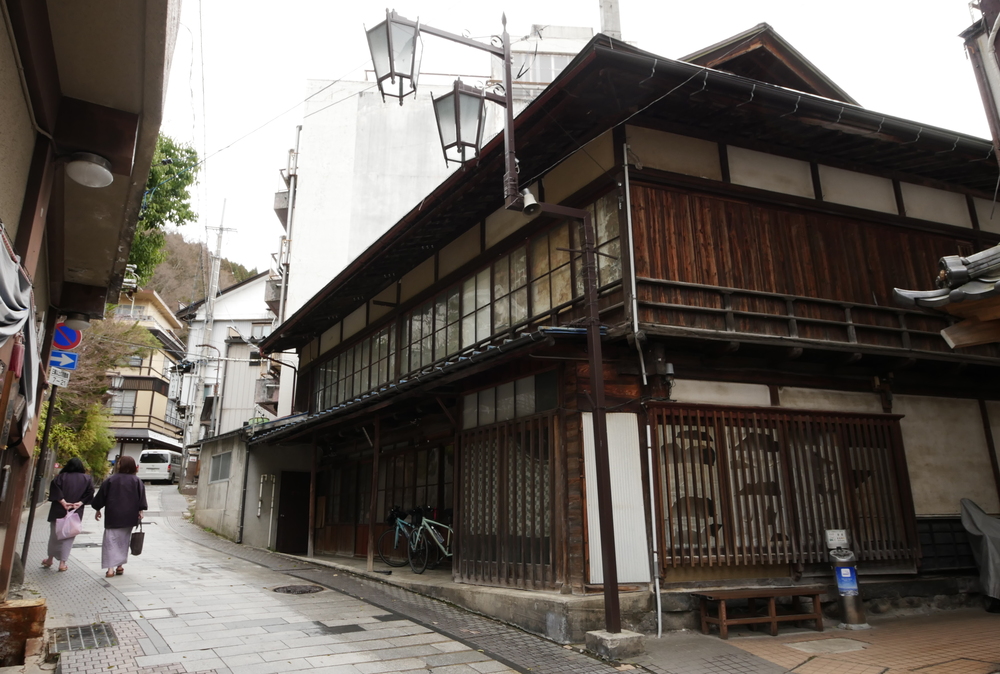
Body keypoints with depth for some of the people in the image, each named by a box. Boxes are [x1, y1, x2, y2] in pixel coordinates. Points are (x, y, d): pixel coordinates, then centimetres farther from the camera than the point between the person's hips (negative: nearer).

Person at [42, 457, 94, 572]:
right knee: (68, 537, 7)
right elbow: (89, 493, -7)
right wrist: (80, 503, -11)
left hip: (58, 511, 0)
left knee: (54, 534, 16)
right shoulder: (87, 479, 4)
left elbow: (55, 487, -16)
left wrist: (63, 502, -15)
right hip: (76, 512, 0)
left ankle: (50, 559, 28)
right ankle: (62, 562, 4)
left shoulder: (61, 476, 0)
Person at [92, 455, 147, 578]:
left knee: (110, 540, 1)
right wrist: (140, 511, 0)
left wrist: (97, 509, 14)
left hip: (113, 516, -2)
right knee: (123, 541, 15)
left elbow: (101, 496, 3)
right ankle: (120, 566, 18)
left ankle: (110, 568, -9)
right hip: (128, 517, 2)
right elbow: (142, 497, -4)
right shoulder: (136, 481, 0)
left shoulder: (111, 480, -3)